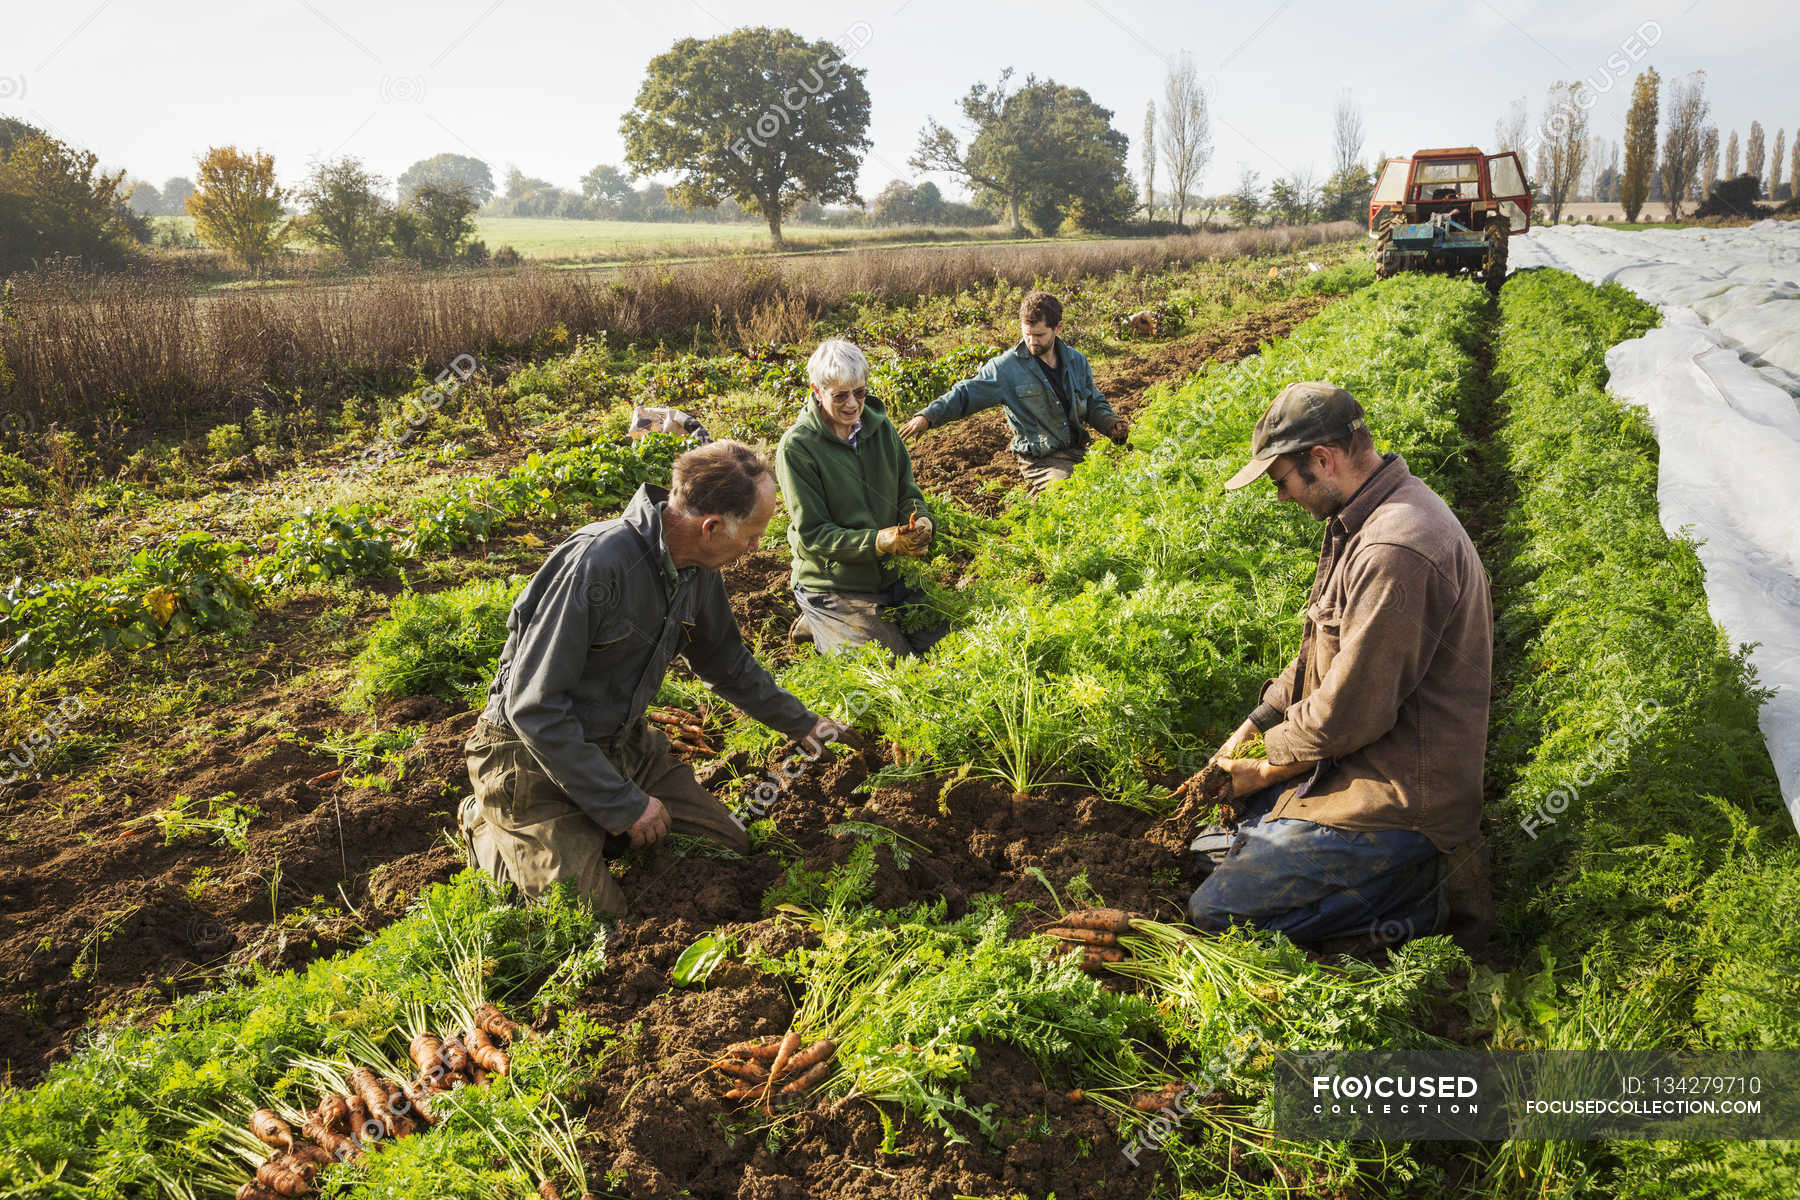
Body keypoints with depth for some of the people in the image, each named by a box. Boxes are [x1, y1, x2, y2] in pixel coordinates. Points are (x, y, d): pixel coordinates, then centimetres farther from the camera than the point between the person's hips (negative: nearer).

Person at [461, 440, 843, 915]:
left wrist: (802, 723, 24)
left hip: (622, 742, 7)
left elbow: (729, 665, 16)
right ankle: (487, 825, 11)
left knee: (730, 849, 3)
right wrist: (625, 804, -23)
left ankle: (593, 824, 21)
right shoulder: (598, 563, -31)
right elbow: (535, 707, -28)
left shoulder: (698, 571, -5)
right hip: (535, 751, -7)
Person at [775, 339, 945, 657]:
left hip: (892, 573, 6)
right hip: (833, 586, -6)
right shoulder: (797, 446, -16)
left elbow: (908, 493, 7)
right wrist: (878, 541, -30)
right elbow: (812, 534, -17)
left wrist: (921, 523, -17)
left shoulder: (880, 426, 2)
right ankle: (819, 624, 13)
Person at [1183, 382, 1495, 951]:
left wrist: (1266, 770, -9)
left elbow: (1349, 714, -26)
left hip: (1396, 795, -10)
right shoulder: (1361, 522, 7)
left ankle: (1427, 898, -4)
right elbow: (1321, 653, 16)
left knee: (1215, 911, -11)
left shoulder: (1396, 551, -28)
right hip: (1362, 761, 10)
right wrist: (1251, 728, 10)